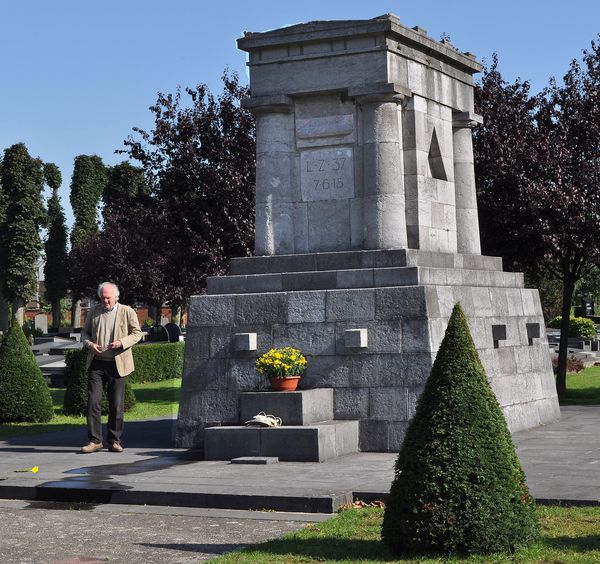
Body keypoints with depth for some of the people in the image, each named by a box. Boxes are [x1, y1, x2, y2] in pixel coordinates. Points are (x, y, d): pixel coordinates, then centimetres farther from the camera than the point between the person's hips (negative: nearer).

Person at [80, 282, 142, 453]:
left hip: (117, 364, -2)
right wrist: (89, 344, -6)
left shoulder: (127, 312, 1)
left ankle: (114, 441, 12)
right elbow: (85, 332, 16)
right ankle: (95, 440, 0)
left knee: (117, 405, 3)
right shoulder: (93, 312, 10)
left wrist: (121, 342, -16)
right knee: (93, 401, -6)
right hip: (96, 363, 2)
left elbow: (137, 333, 1)